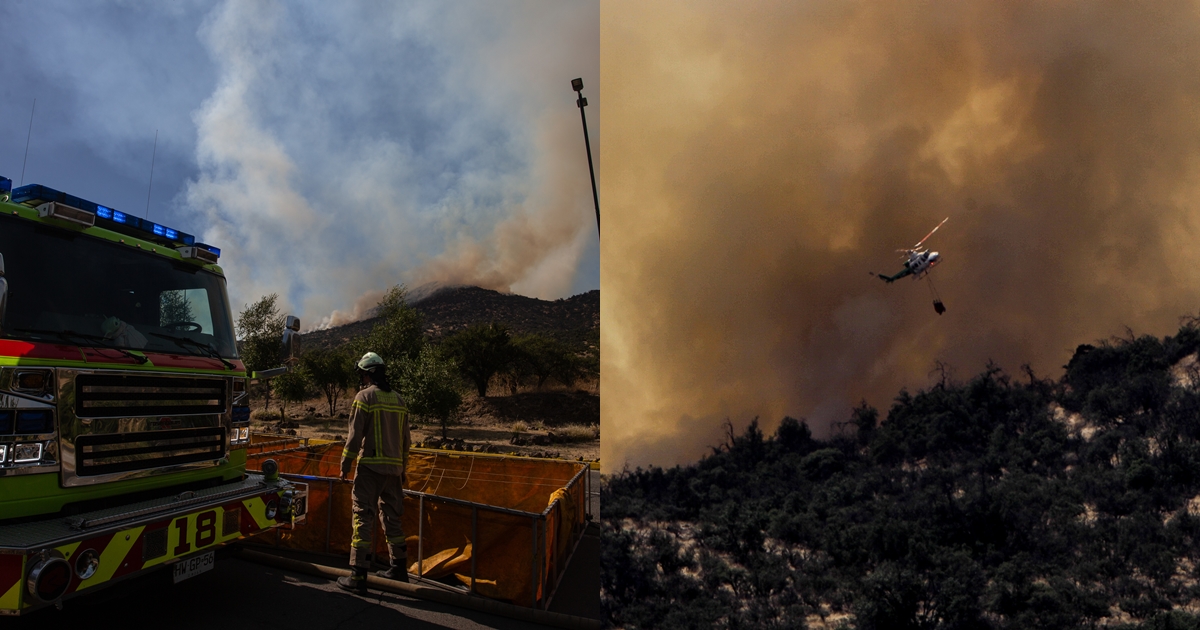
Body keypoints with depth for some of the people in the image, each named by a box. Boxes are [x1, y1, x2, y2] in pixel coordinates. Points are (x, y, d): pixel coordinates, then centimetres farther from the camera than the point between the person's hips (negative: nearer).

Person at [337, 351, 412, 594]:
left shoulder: (365, 396, -6)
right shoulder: (398, 400, 12)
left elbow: (355, 435, -11)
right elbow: (406, 439, 14)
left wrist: (345, 465, -2)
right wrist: (402, 468, 22)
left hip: (371, 467, -6)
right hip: (394, 468, 6)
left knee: (364, 518, -3)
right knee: (392, 516, 16)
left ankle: (358, 576, -1)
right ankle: (399, 567, 24)